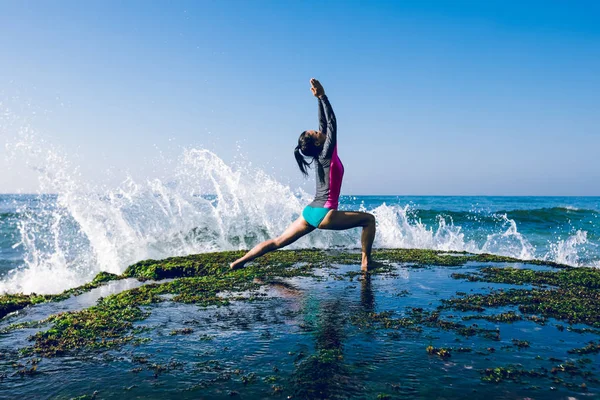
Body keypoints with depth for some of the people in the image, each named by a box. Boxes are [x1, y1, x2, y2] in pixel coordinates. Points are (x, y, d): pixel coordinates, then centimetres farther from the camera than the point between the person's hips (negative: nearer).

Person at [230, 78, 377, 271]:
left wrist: (320, 99, 15)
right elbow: (332, 124, -10)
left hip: (309, 212, 8)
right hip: (324, 214, -8)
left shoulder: (318, 156, 12)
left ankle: (238, 262, 10)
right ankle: (366, 262, -1)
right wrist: (322, 97, -8)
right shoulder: (326, 155, -9)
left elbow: (324, 125, 16)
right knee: (369, 219, 2)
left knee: (277, 242, 10)